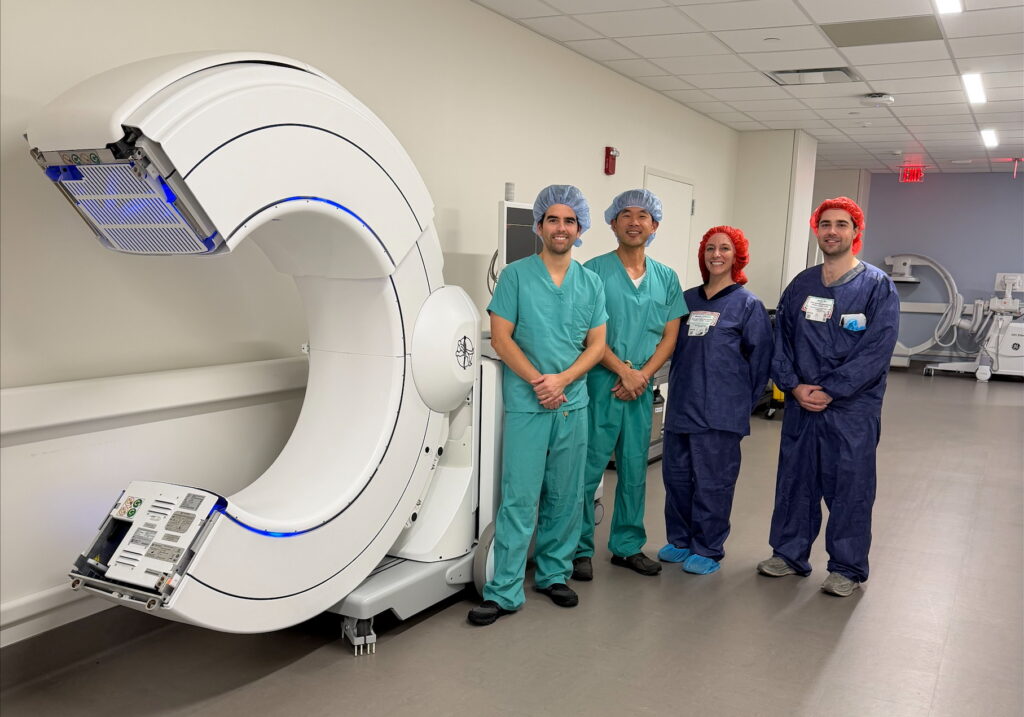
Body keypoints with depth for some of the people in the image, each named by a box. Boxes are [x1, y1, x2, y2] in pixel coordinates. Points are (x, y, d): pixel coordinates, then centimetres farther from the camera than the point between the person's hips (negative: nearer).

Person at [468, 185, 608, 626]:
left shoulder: (590, 283, 8)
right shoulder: (516, 275, -2)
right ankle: (504, 591, 5)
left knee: (565, 498, 11)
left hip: (573, 404, 4)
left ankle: (554, 575, 27)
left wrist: (560, 380, -10)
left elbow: (596, 345, 6)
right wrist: (537, 381, -14)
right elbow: (501, 338, -5)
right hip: (526, 404, -3)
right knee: (519, 499, -3)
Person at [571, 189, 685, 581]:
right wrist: (624, 370, -15)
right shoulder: (595, 270, -5)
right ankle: (580, 549, 12)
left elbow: (669, 336, 7)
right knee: (587, 471, -1)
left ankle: (628, 545, 27)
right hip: (600, 384, -4)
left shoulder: (666, 278, 9)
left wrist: (642, 375, -8)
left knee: (635, 471, 13)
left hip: (642, 388, 5)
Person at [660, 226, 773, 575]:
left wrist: (744, 402, -3)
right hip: (680, 406, 5)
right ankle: (680, 540, 28)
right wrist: (678, 388, 13)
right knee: (676, 474, 12)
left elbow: (759, 358, -3)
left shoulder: (748, 304, -3)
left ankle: (708, 550, 17)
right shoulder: (687, 300, 11)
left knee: (712, 481, 2)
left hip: (720, 411, -5)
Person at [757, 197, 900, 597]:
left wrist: (829, 391, -15)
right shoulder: (800, 286, 9)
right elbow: (781, 340, 8)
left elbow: (876, 350, -12)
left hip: (853, 408, -4)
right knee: (794, 481, 12)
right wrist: (794, 386, -7)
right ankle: (789, 554, 27)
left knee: (849, 487, 4)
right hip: (800, 405, 4)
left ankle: (847, 568, 18)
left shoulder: (877, 286, -5)